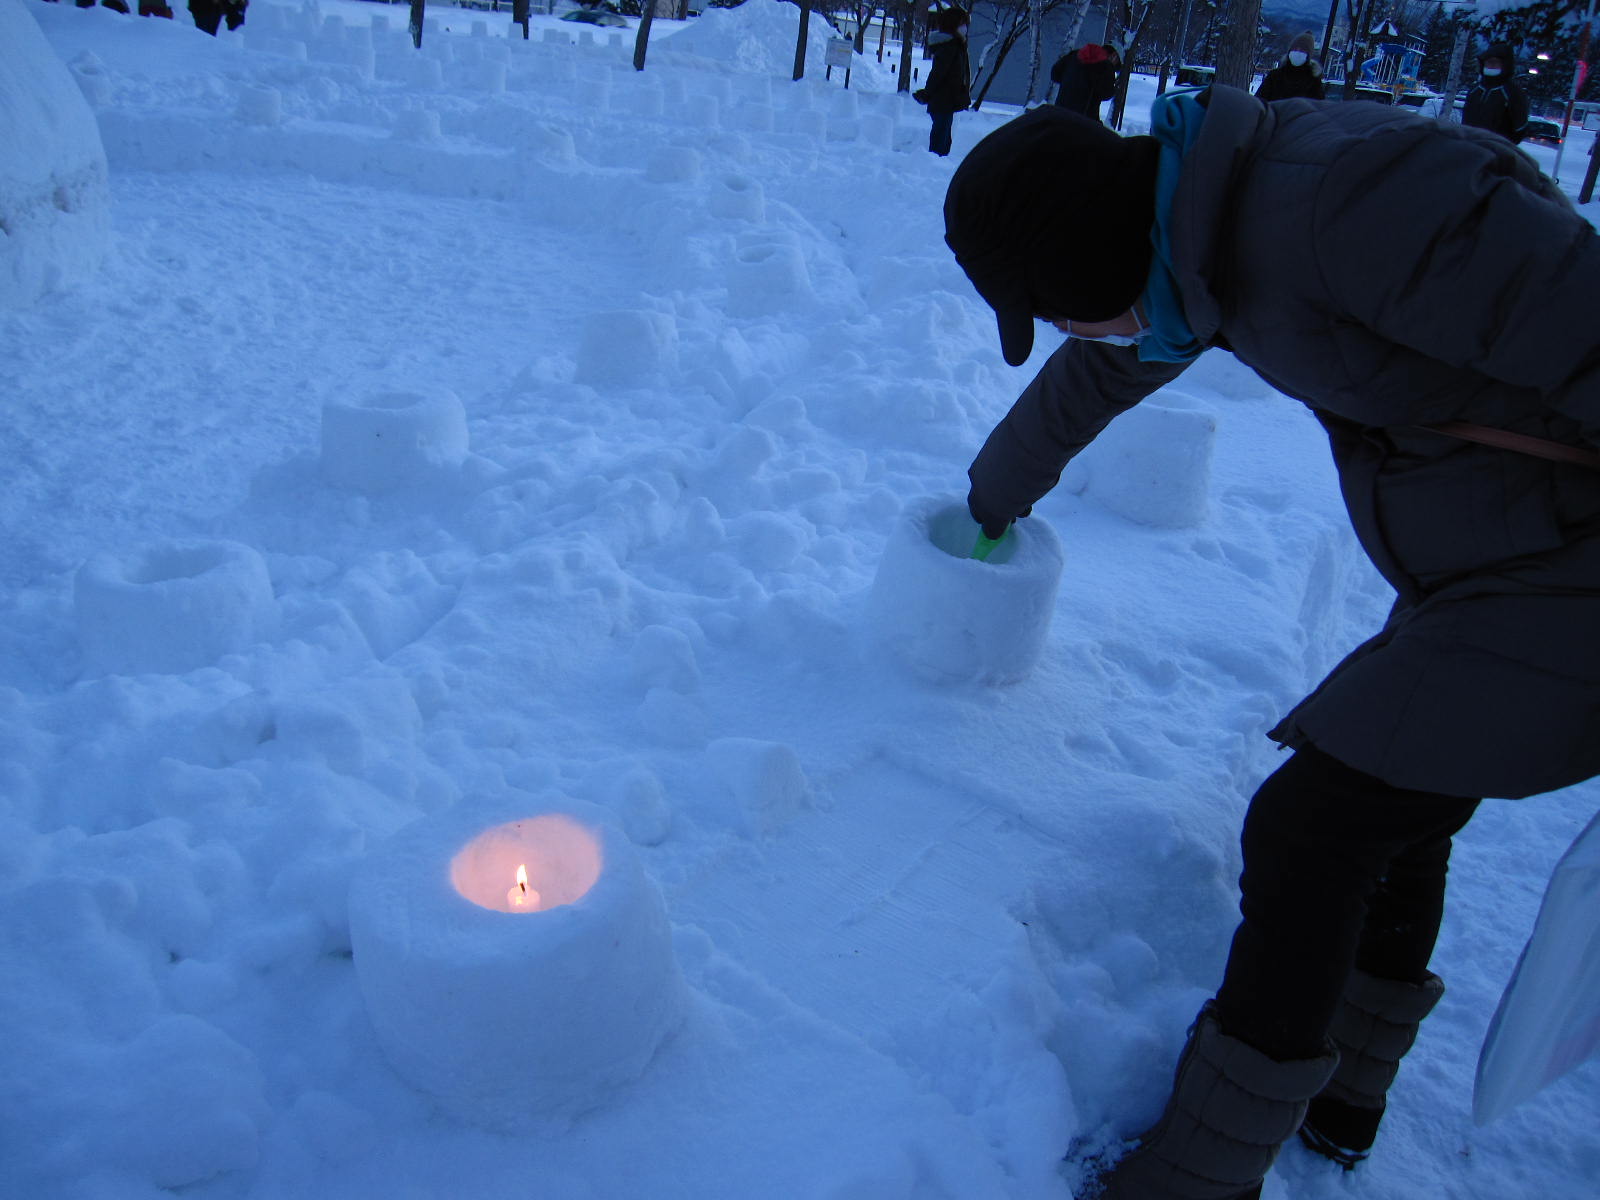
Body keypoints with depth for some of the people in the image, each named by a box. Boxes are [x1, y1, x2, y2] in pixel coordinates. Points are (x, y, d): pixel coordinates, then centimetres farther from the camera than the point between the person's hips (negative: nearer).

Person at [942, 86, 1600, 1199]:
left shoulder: (1330, 190, -28)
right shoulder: (1202, 228, 4)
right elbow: (1089, 379, 22)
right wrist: (995, 498, 40)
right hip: (1483, 569, 9)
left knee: (1308, 826, -6)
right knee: (1401, 808, 19)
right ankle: (1342, 1094, 41)